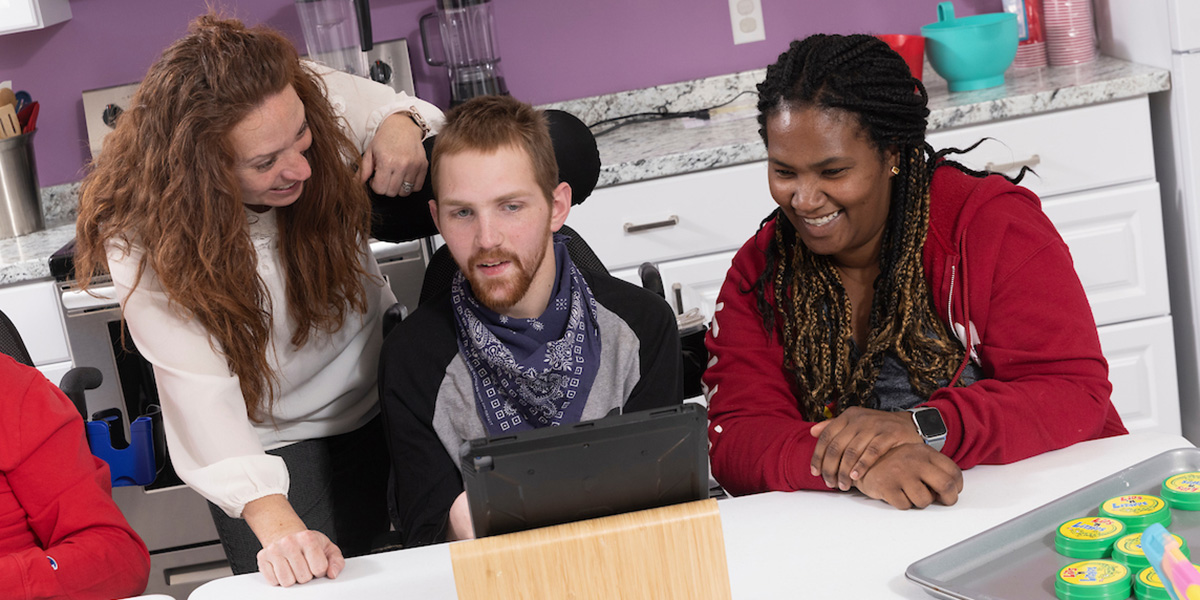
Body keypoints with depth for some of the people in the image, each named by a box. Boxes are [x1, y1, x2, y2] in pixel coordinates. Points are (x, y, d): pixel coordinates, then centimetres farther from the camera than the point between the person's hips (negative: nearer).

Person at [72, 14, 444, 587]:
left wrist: (399, 123, -23)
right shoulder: (144, 239, -29)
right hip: (275, 451, -4)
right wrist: (276, 524, -48)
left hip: (387, 404, 5)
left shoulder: (314, 97, -20)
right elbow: (201, 390, -35)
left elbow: (387, 103, 3)